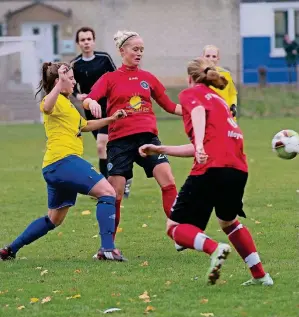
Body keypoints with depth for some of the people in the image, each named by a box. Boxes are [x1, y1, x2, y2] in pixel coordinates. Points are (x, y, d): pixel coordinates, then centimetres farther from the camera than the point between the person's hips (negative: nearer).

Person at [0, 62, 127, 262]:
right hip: (63, 160, -11)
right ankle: (107, 248, -28)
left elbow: (85, 125, 40)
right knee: (107, 191, -17)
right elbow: (46, 107, -32)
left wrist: (110, 119, 32)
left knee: (54, 219, 20)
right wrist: (60, 82, -40)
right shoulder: (57, 100, -5)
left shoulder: (66, 103, 26)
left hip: (55, 168, 11)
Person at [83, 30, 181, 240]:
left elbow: (169, 106, 19)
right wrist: (91, 103, -33)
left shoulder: (148, 78, 13)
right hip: (120, 140, -2)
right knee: (115, 194, -2)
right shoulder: (110, 79, 6)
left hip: (147, 137, 2)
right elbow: (88, 100, -9)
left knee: (168, 181, -16)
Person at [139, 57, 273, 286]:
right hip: (239, 168, 7)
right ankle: (260, 275, 27)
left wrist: (199, 144, -31)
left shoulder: (191, 93, 11)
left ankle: (214, 249, -25)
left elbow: (199, 112, -14)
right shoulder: (218, 99, 32)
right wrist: (160, 150, 39)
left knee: (176, 227, 2)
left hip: (212, 168, -7)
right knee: (229, 221, 32)